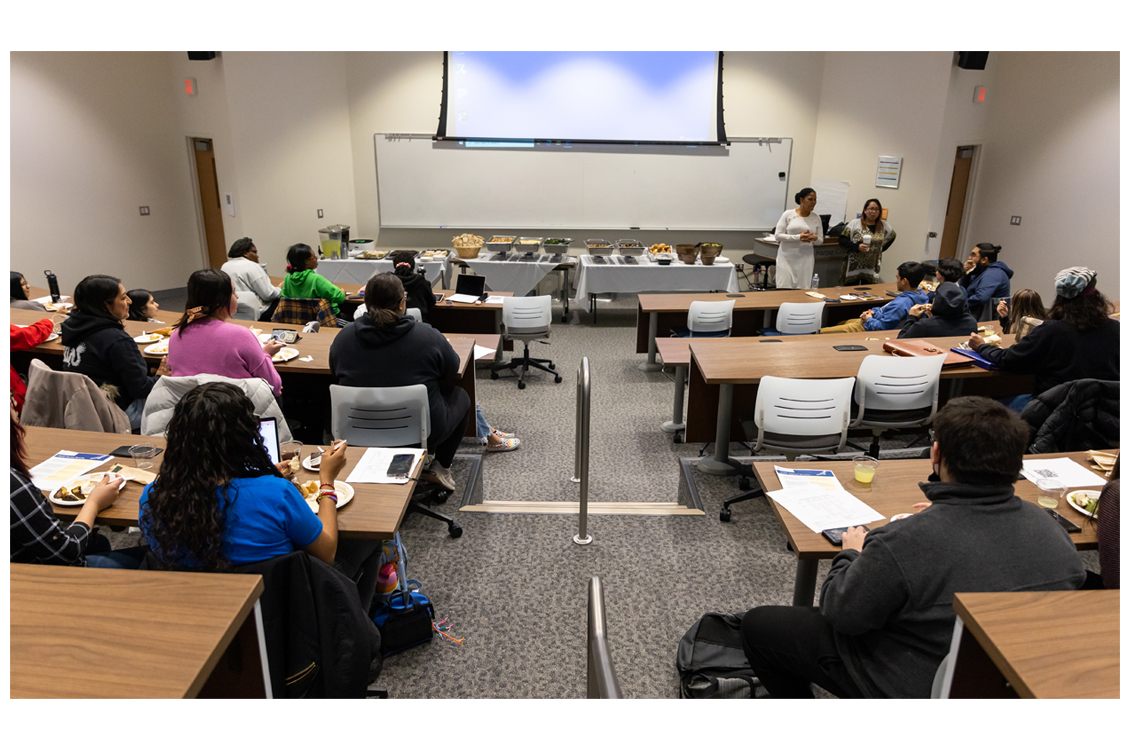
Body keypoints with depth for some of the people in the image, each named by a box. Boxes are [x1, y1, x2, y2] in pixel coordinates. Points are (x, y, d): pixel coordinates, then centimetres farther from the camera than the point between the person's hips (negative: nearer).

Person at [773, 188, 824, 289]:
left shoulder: (816, 218, 8)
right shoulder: (788, 214, -1)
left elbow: (820, 240, 13)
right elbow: (778, 235, -5)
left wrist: (815, 238, -12)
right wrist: (798, 237, -17)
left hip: (805, 259, 3)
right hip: (787, 258, -2)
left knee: (803, 289, -2)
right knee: (784, 288, -7)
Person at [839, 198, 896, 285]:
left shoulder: (884, 226, 8)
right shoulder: (854, 223, -5)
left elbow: (892, 236, 25)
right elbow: (842, 240, -9)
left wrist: (880, 249, 12)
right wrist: (857, 247, -21)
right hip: (854, 267, -4)